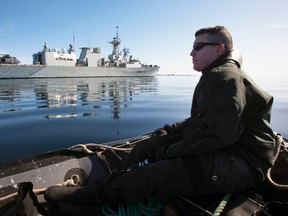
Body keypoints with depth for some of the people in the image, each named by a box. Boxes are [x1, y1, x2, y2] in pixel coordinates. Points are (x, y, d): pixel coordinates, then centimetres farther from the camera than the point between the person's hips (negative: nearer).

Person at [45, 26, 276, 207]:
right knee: (146, 147, 5)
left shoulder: (226, 76, -17)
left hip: (241, 160, -10)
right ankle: (107, 185, 7)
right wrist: (169, 132, 4)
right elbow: (198, 121, 18)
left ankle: (89, 195, -15)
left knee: (157, 173, -30)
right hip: (219, 147, 10)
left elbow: (216, 134, -27)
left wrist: (170, 151, -19)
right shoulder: (215, 76, 18)